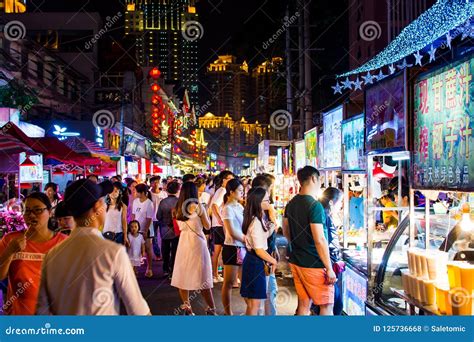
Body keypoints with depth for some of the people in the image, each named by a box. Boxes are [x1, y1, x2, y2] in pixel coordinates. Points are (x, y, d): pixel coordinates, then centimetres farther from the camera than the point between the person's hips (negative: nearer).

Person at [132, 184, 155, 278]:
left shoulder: (149, 203, -14)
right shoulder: (135, 201, 3)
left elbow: (149, 219, -14)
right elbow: (133, 215, 8)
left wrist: (145, 231, -15)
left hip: (146, 230, -5)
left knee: (147, 249, 4)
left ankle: (149, 269, 14)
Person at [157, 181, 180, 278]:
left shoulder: (162, 202, -9)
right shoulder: (179, 202, -17)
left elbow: (158, 216, -4)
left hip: (165, 230, 3)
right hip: (176, 230, -2)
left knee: (165, 251, 16)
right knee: (174, 251, 8)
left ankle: (165, 270, 23)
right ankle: (173, 270, 10)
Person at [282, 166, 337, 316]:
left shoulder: (291, 204, 7)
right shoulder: (314, 205, -18)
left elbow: (286, 232, 18)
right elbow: (319, 240, -22)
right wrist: (329, 269, -17)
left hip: (296, 262, 8)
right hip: (314, 264, -8)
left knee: (303, 304, 14)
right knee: (326, 306, 3)